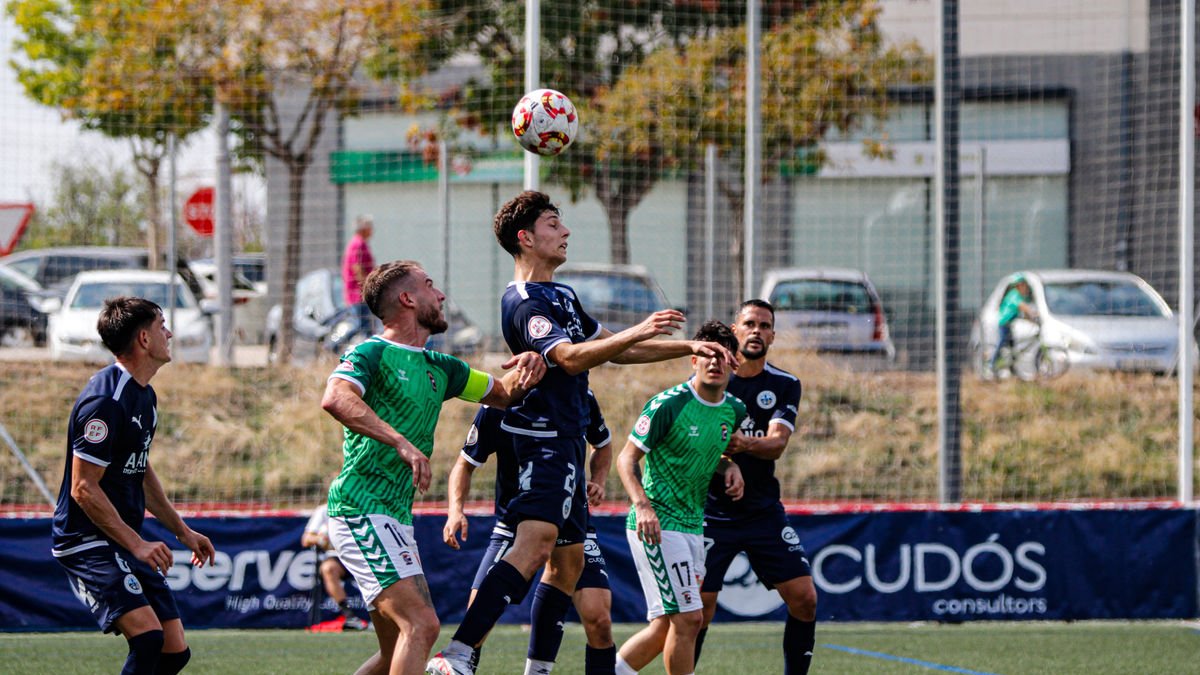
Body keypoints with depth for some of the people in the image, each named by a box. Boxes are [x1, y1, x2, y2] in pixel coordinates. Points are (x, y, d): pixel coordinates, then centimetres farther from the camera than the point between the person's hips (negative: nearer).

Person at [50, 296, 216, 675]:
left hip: (127, 542, 10)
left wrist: (182, 531, 26)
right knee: (147, 636, -25)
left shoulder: (145, 396, 12)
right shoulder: (104, 401, -19)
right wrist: (136, 544, -24)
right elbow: (83, 488, -21)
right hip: (86, 542, -10)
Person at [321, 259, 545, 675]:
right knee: (422, 625, -22)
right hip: (361, 511, -9)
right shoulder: (372, 354, -7)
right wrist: (401, 442, -37)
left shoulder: (437, 368, 19)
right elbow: (335, 398, -27)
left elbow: (502, 393, 29)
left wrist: (528, 366, 6)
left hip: (397, 518, 9)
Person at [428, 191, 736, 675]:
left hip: (565, 443, 11)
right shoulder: (524, 302, -12)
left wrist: (688, 347, 27)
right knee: (536, 544, -26)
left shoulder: (562, 297, 21)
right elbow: (570, 358, -27)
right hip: (543, 439, -11)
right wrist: (638, 333, -34)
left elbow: (613, 350, 32)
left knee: (567, 561, 11)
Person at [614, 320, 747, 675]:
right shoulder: (669, 404, -14)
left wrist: (729, 468, 3)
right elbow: (627, 459, -11)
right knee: (688, 617, -13)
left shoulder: (734, 410, 8)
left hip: (693, 526, 8)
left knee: (666, 625, 11)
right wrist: (642, 505, -27)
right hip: (657, 525, -8)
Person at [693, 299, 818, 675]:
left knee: (804, 599, -5)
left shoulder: (785, 386, 4)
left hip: (764, 511, 3)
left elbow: (777, 444, -10)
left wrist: (744, 444, -32)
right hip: (713, 512, -3)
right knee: (700, 608, -10)